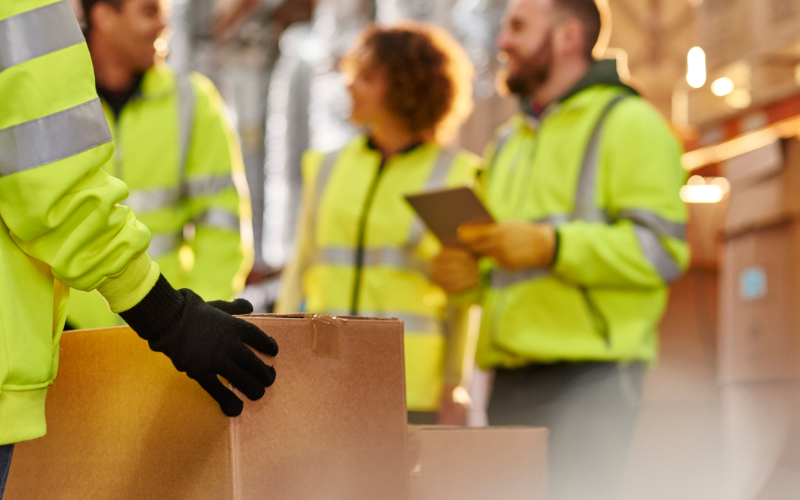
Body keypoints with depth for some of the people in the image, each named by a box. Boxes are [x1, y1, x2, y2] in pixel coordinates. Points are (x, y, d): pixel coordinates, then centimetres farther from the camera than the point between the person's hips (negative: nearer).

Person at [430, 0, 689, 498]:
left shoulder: (628, 123, -1)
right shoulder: (510, 142, 25)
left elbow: (661, 248, -12)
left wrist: (549, 245, -22)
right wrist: (469, 271, 7)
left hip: (589, 373, -8)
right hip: (511, 380, 8)